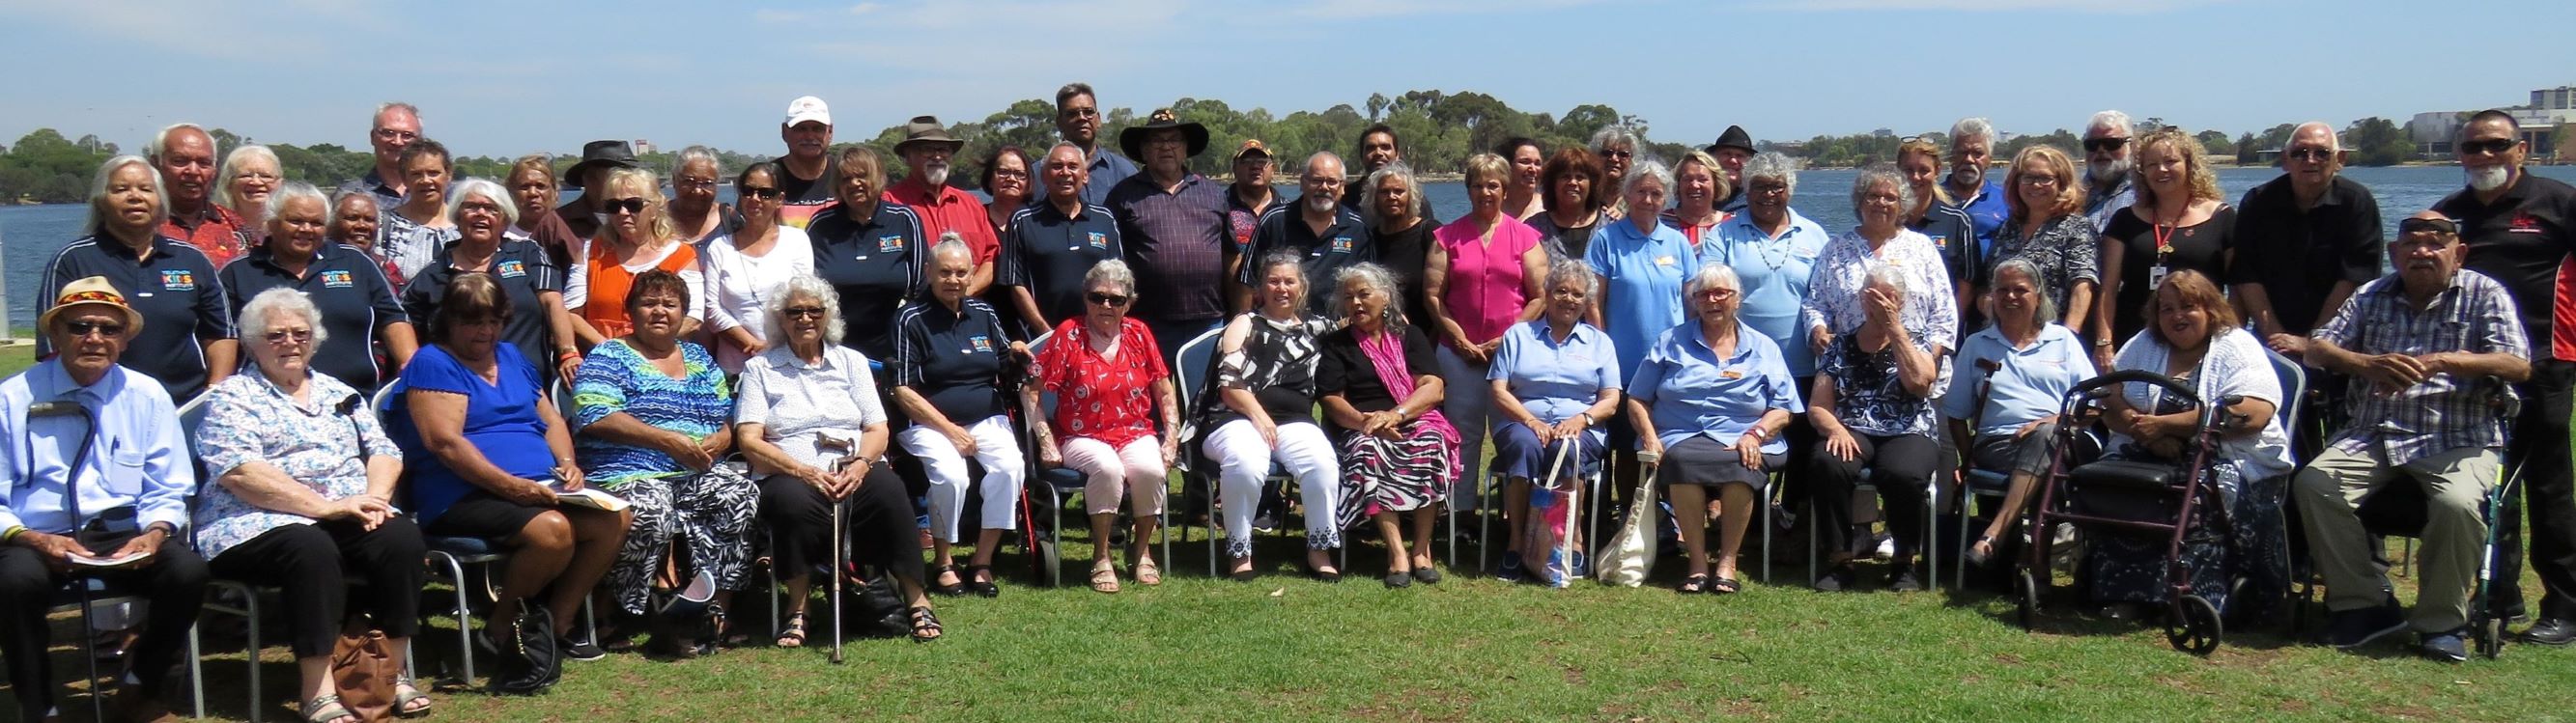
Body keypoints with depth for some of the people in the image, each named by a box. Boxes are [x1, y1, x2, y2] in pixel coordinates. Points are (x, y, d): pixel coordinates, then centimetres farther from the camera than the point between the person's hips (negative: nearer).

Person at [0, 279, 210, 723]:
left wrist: (154, 533, -12)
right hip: (40, 538, -2)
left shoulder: (147, 397, 9)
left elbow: (168, 493, 10)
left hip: (124, 535, 2)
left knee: (188, 571, -28)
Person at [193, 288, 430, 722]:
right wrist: (326, 506, -19)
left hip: (350, 519, 5)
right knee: (312, 549, -37)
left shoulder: (340, 393, 21)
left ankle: (392, 672, -17)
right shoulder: (230, 398, 4)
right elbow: (238, 473, -12)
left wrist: (373, 498, -10)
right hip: (260, 524, -5)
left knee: (402, 537, -26)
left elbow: (384, 453, 15)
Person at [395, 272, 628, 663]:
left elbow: (551, 419, 24)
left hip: (539, 488, 8)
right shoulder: (433, 363, -3)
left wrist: (567, 463, 2)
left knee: (616, 520, -15)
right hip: (463, 495, -8)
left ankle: (557, 622, -3)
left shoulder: (511, 356, 21)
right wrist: (511, 486, -23)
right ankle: (501, 625, -9)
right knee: (552, 529, -33)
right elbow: (444, 442, -15)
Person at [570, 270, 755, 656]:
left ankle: (717, 609, -24)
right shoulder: (610, 356, 7)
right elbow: (593, 416, -10)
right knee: (650, 512, -38)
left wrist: (716, 443, -5)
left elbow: (728, 422, 21)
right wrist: (667, 440, -17)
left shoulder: (700, 360, 24)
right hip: (629, 474, -5)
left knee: (741, 495, -26)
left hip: (699, 474, 5)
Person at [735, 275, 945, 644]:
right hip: (790, 474, -1)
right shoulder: (759, 368, 13)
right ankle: (797, 609, -22)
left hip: (855, 470, 2)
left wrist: (860, 465, -12)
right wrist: (804, 471, -15)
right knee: (796, 503, -38)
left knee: (888, 490, -33)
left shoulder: (851, 361, 20)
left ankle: (916, 600, -25)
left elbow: (877, 429, 11)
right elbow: (749, 441, 1)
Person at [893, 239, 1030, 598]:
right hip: (930, 423, -4)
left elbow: (1004, 375, 21)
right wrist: (950, 430, -13)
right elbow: (903, 391, -7)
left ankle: (982, 562, -16)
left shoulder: (984, 314, 14)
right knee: (950, 475, -32)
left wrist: (1015, 358, -3)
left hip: (987, 419, 4)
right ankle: (943, 564, -11)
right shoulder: (912, 319, -1)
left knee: (1010, 467, -26)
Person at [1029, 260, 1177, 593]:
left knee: (1150, 469, -31)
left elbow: (1165, 393, 12)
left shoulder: (1138, 334, 5)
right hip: (1082, 437, -2)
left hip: (1135, 434, 3)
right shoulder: (1068, 335, -4)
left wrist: (1172, 439, 1)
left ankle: (1142, 549, -5)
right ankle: (1101, 556, -16)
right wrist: (1046, 442, -13)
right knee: (1107, 467, -36)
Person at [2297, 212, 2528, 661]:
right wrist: (2366, 364, -19)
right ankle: (2363, 605, -10)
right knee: (2313, 484, -22)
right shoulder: (2373, 295, 16)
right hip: (2375, 435, 4)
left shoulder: (2484, 294, 5)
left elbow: (2519, 365, -9)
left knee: (2458, 504, -33)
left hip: (2460, 440, -3)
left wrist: (2443, 362, -25)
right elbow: (2318, 348, 5)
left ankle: (2442, 621, -11)